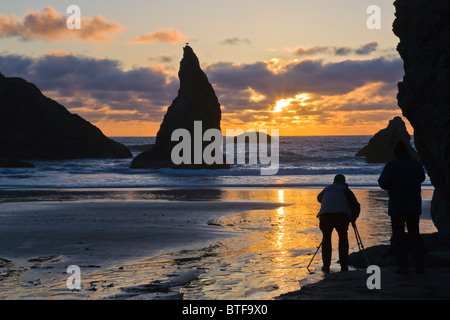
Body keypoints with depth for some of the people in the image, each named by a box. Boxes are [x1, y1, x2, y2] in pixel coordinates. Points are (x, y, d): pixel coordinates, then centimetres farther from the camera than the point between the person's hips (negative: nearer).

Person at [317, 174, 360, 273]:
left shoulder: (327, 189, 28)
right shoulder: (345, 190, 20)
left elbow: (319, 198, 49)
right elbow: (356, 206, 12)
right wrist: (353, 219, 26)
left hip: (325, 214, 2)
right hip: (342, 215, -1)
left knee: (326, 238, 16)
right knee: (343, 238, 16)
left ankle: (326, 266, 11)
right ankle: (344, 266, 12)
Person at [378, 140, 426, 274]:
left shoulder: (391, 165, -10)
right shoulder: (416, 164, 4)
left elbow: (383, 184, -11)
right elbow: (421, 178, 22)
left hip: (397, 206, -4)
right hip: (414, 206, 4)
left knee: (399, 235, 2)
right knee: (414, 234, 13)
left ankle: (403, 267, -2)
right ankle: (419, 265, 8)